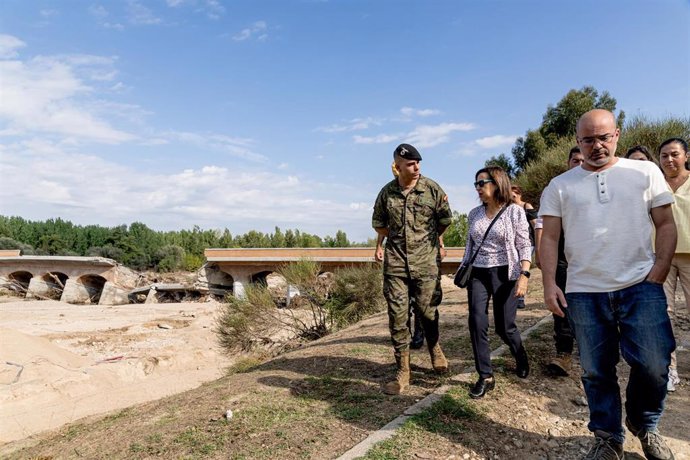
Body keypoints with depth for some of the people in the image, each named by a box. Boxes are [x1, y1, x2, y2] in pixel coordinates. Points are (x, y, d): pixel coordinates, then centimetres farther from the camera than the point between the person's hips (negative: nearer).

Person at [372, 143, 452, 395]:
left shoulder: (432, 189, -3)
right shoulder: (386, 192, 2)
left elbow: (445, 219, 10)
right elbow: (378, 223, 18)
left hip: (425, 262, -1)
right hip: (395, 263, 2)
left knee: (427, 310, 7)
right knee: (397, 317, 1)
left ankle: (435, 349, 40)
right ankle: (402, 372, 13)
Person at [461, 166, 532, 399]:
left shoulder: (514, 211, -4)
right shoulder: (474, 214, 8)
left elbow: (524, 246, -6)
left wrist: (524, 275, -15)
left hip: (505, 274, -3)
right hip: (478, 275, 4)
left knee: (504, 326, 5)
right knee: (477, 324, -7)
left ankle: (521, 359, 38)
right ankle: (485, 377, 5)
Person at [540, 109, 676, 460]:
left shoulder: (645, 172, 7)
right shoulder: (560, 186, 7)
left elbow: (666, 225, 7)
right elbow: (549, 238, 4)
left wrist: (658, 272, -4)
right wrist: (549, 284, -5)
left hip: (640, 286, 0)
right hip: (584, 292, 1)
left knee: (654, 365, -3)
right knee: (596, 371, 8)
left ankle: (644, 425, 27)